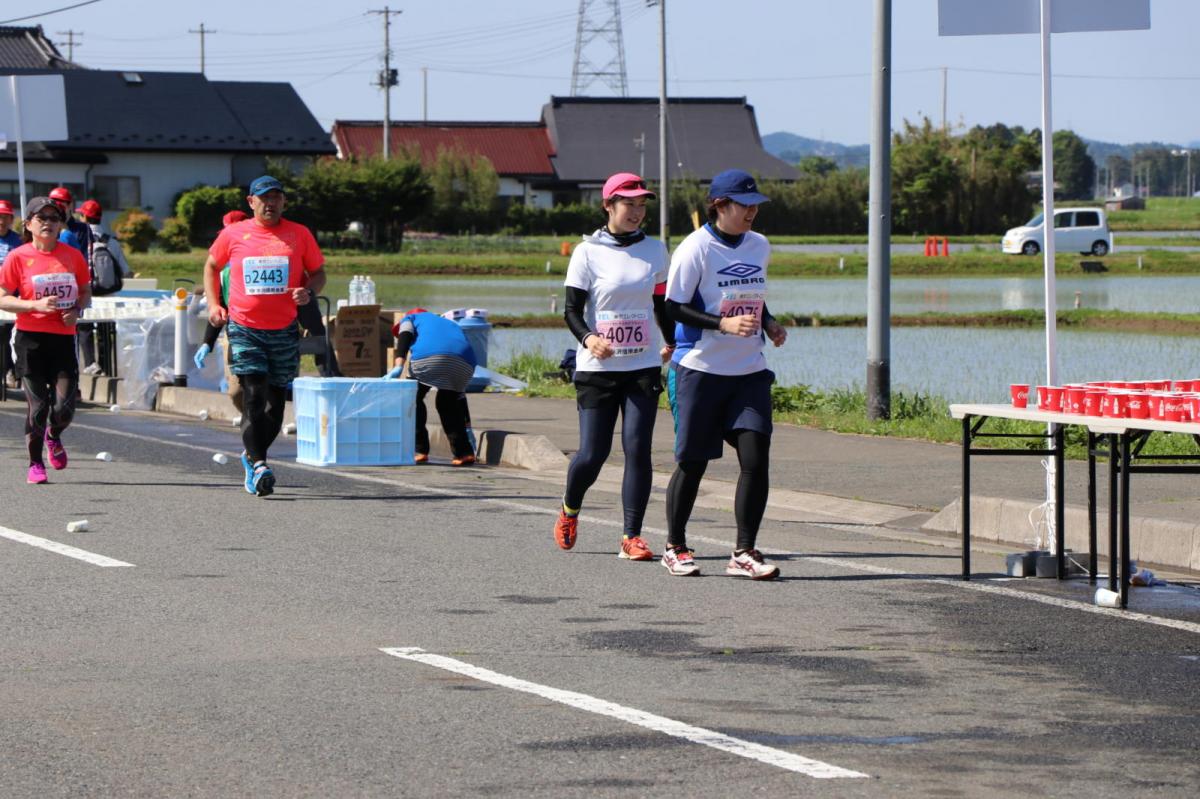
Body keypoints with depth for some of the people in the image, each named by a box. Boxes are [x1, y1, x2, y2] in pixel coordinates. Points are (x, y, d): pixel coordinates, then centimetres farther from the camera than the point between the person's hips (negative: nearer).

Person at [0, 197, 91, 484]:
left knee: (64, 408, -6)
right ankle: (35, 464, 14)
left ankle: (54, 436, 30)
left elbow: (86, 292, 17)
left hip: (63, 338, 2)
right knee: (38, 406, -4)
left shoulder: (73, 256, 6)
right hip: (30, 339, -2)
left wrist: (76, 310, -4)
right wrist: (36, 305, -18)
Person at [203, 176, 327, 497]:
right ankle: (258, 464, -19)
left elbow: (318, 273, 13)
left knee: (276, 400, 8)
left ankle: (252, 456, 27)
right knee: (253, 396, -15)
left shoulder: (299, 234, 5)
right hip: (244, 328, -2)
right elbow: (211, 266, 20)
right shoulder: (232, 235, 4)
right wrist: (213, 304, 7)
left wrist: (308, 291, -9)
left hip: (285, 331, 2)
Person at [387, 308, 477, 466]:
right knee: (448, 404, 26)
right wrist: (465, 424, 43)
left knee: (414, 399, 18)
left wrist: (399, 366, -9)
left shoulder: (410, 318, 34)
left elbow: (404, 336, 4)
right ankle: (464, 453, 15)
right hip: (464, 363, 4)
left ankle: (419, 451, 13)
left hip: (428, 358, -4)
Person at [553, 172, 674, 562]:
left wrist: (673, 344, 28)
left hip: (643, 366, 2)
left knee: (637, 448, -9)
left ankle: (631, 536, -3)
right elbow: (572, 310, -6)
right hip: (597, 369, -2)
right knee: (592, 455, -3)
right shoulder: (588, 252, -3)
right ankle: (569, 510, 28)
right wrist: (588, 338, -24)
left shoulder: (655, 251, 8)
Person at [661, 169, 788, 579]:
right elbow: (674, 308, -11)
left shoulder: (760, 246, 9)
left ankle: (743, 552, 0)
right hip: (699, 371, -5)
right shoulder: (695, 249, -10)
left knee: (756, 457, -7)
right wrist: (725, 324, -22)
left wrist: (769, 323, 6)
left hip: (749, 373, 5)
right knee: (693, 463, 3)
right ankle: (674, 547, 20)